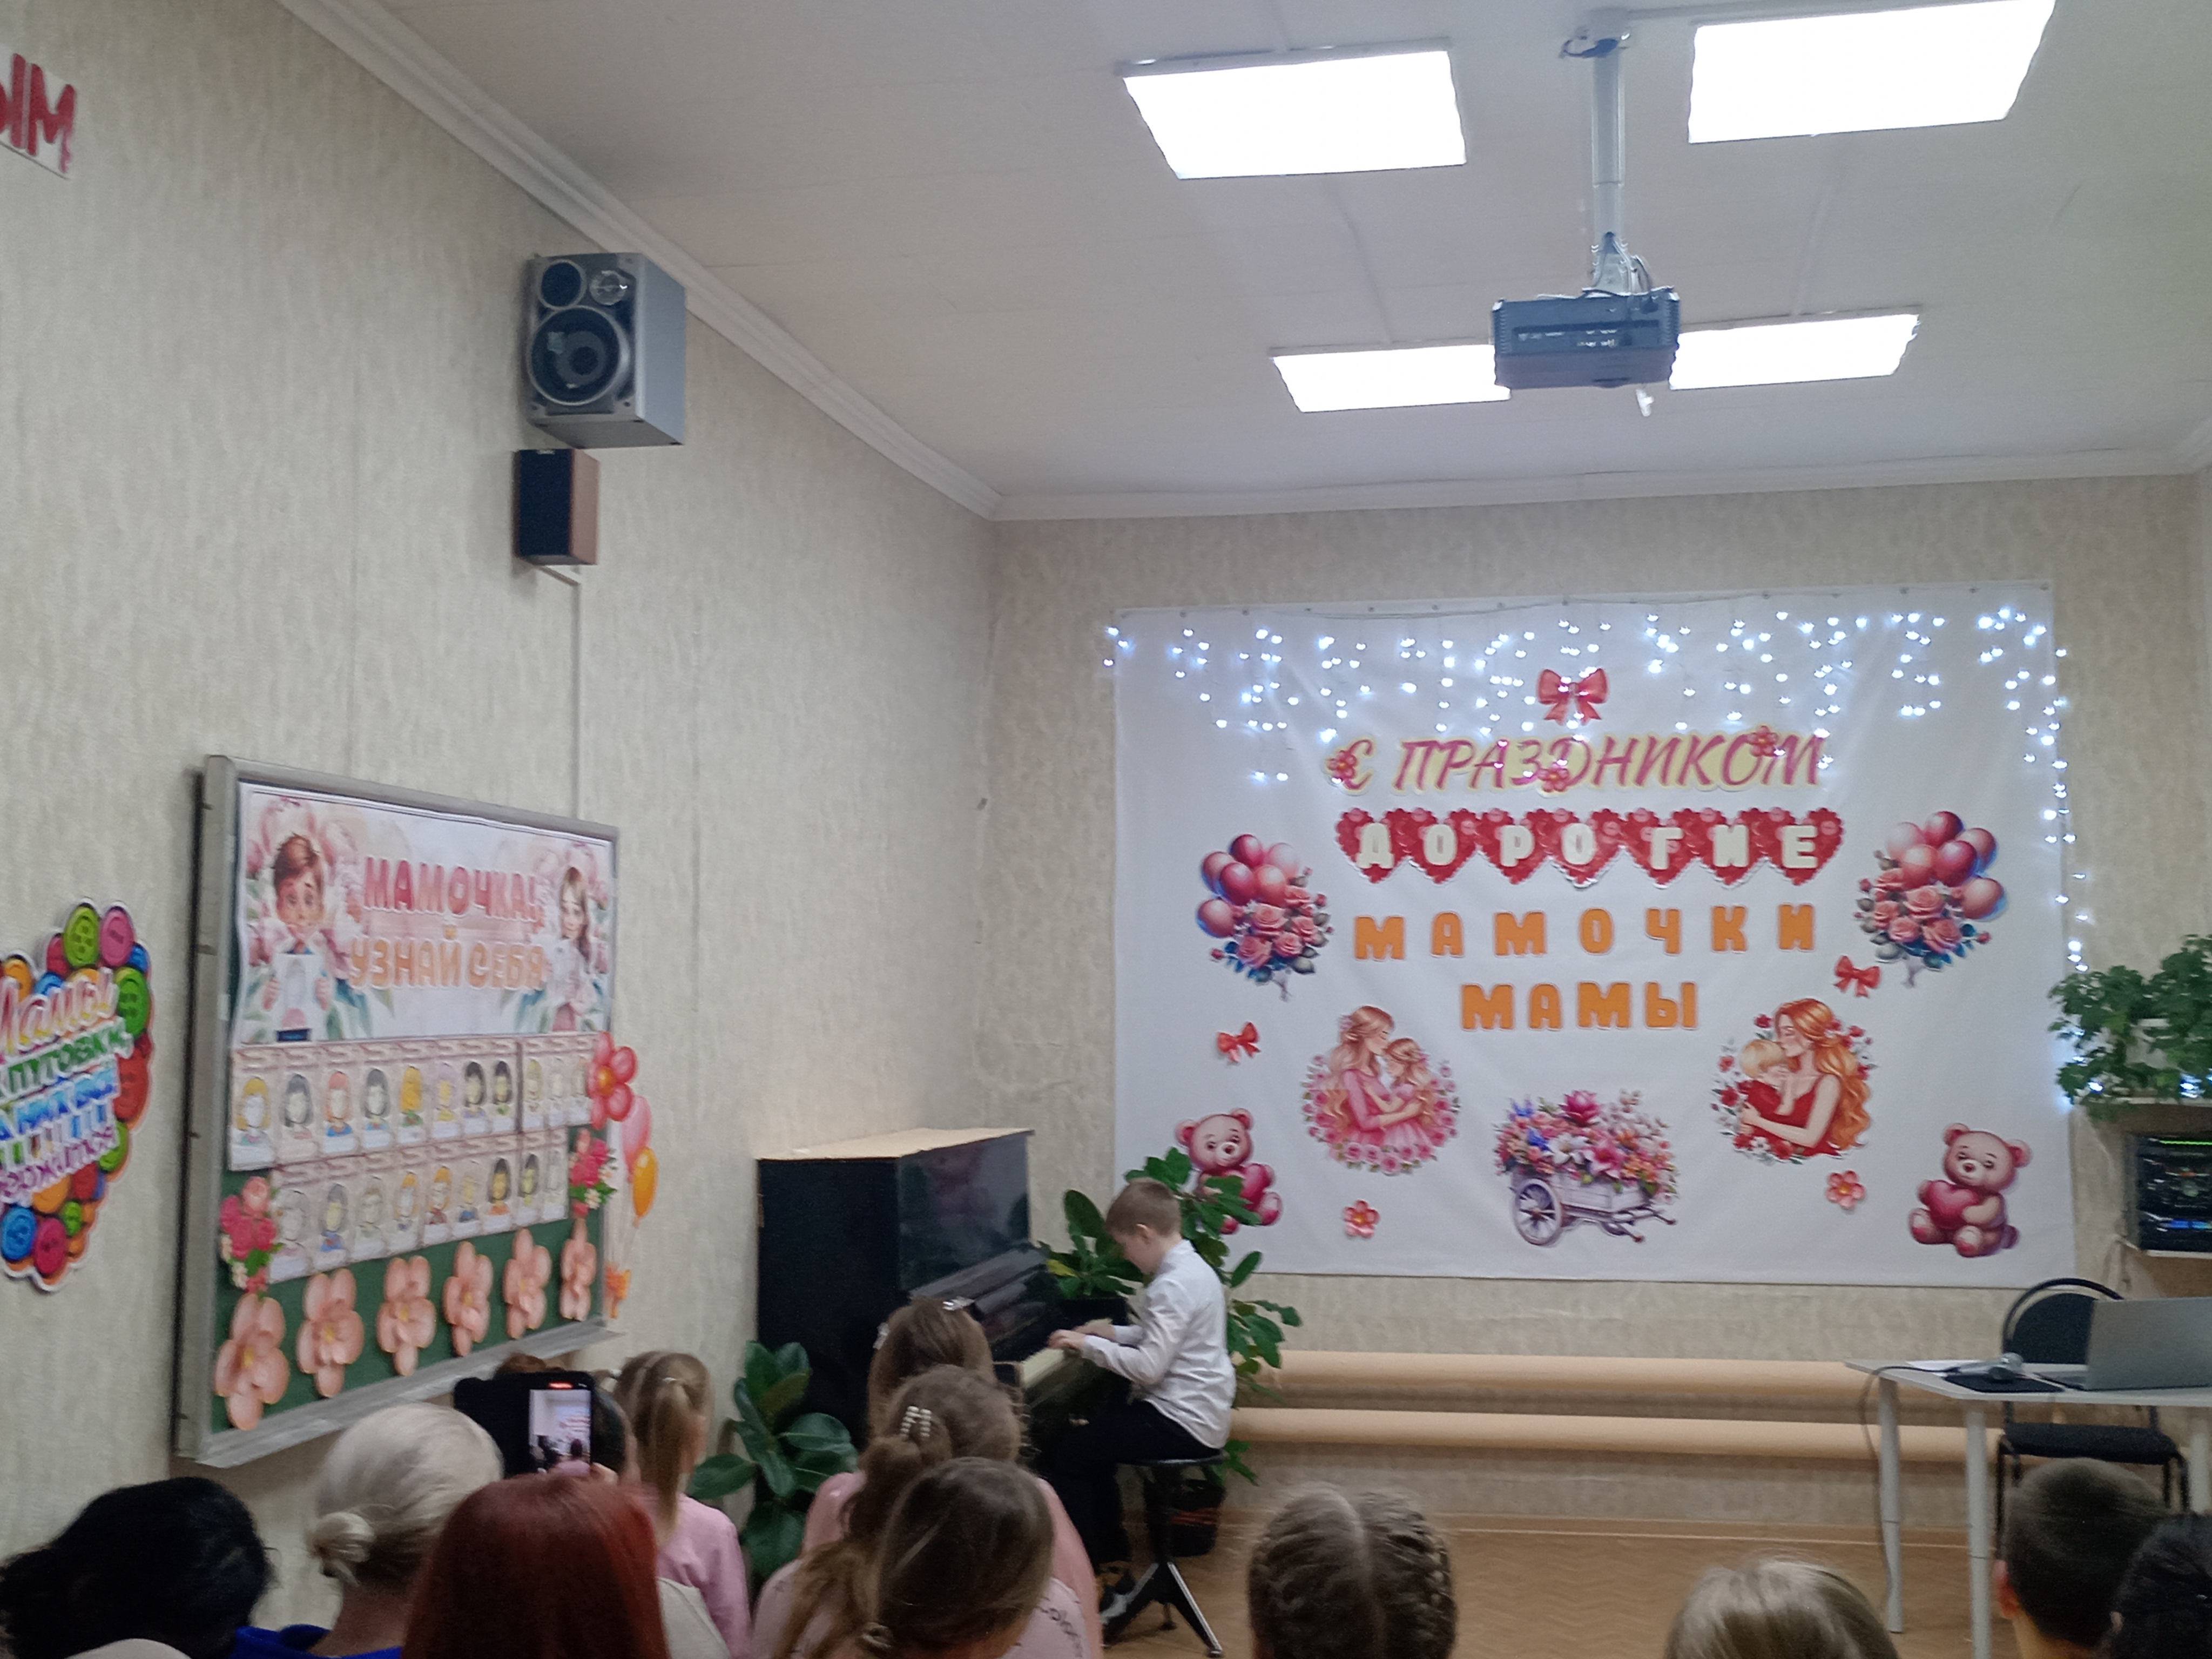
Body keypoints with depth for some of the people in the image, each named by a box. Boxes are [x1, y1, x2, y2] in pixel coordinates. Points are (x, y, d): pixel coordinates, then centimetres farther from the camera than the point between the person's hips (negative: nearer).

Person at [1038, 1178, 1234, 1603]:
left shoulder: (1174, 1285, -21)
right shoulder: (1194, 1268, 11)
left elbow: (1148, 1368, -25)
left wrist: (1088, 1344, -15)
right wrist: (1114, 1334, 13)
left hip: (1183, 1424, -11)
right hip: (1200, 1412, 11)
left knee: (1065, 1457, -10)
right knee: (1091, 1444, 23)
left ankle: (1100, 1580, -4)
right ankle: (1114, 1566, 26)